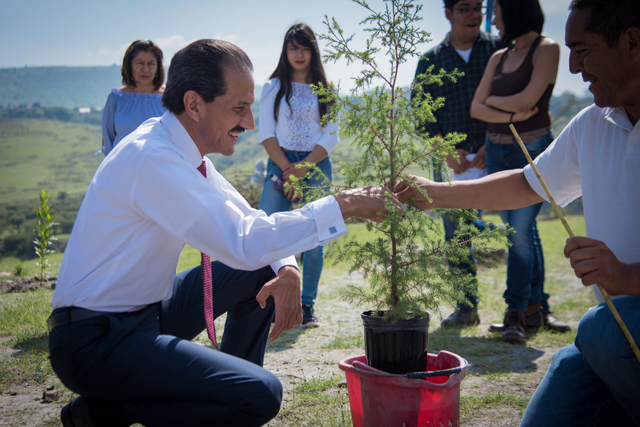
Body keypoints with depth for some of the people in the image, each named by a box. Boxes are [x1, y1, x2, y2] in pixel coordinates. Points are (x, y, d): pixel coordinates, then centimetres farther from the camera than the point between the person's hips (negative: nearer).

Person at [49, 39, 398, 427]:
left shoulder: (184, 151, 3)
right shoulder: (152, 159, -25)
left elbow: (248, 221, 11)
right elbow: (244, 243, -31)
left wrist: (287, 270, -10)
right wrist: (344, 206, -24)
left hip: (146, 312, 9)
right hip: (95, 341, -9)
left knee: (265, 271, 8)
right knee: (260, 395, -22)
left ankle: (229, 387, 17)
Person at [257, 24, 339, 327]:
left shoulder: (325, 89, 10)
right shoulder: (273, 87, 10)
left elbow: (331, 136, 3)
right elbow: (266, 134, 3)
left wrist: (303, 167, -8)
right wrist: (287, 169, -8)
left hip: (316, 166, 0)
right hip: (280, 165, 0)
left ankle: (307, 305, 5)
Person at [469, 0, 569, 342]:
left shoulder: (546, 49, -3)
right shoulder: (499, 57, 15)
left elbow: (527, 99, -13)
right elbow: (476, 108, 6)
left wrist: (493, 100, 3)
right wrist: (509, 116, -10)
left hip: (532, 149, -6)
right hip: (497, 149, 6)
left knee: (520, 230, -11)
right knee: (522, 230, 9)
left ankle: (515, 313, -5)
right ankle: (536, 308, 17)